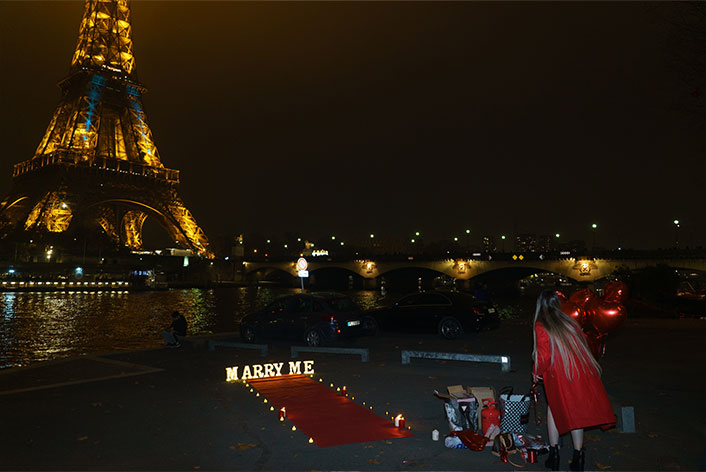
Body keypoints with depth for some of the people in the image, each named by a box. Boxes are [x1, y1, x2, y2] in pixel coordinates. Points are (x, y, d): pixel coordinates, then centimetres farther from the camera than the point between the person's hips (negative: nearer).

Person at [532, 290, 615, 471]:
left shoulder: (541, 326, -6)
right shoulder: (569, 321, 11)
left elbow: (544, 356, -10)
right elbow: (583, 346, 13)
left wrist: (537, 372, 6)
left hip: (558, 375, -4)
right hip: (582, 374, 4)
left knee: (554, 408, 14)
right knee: (576, 410, 14)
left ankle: (554, 454, 15)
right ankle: (578, 457, 20)